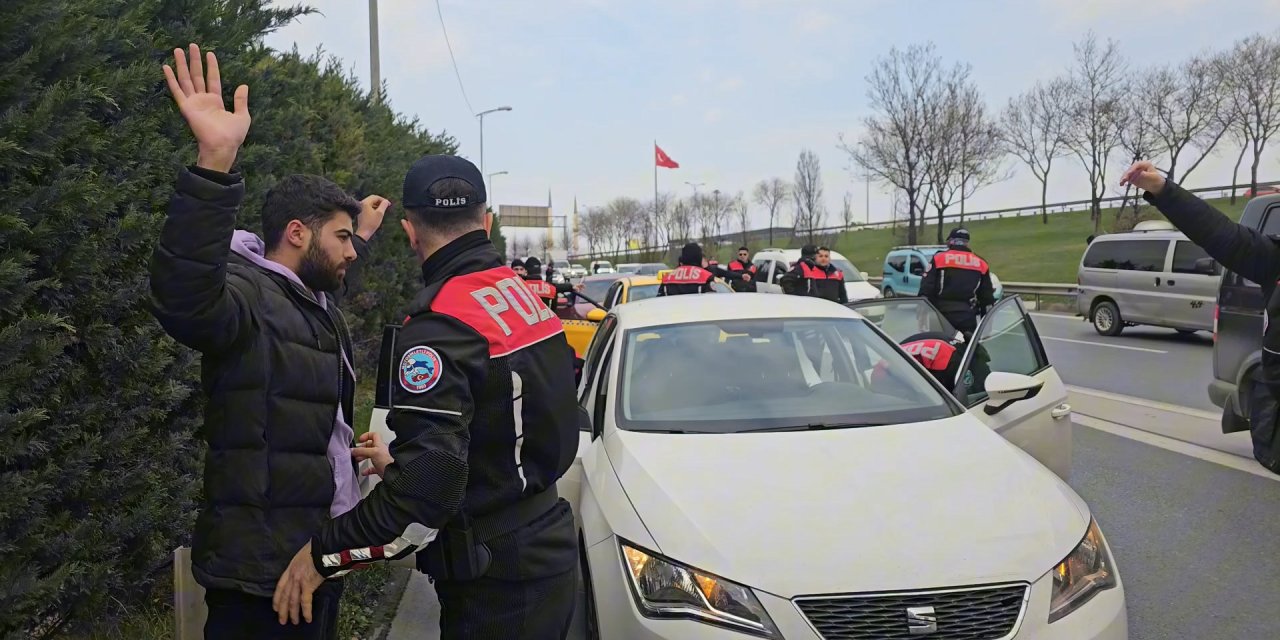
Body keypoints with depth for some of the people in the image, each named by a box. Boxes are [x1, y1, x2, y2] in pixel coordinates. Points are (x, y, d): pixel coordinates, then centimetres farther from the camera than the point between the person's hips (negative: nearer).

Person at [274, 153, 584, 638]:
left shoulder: (439, 324, -23)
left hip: (497, 588, -8)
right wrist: (396, 465, 20)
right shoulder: (526, 295, 5)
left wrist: (324, 555, -15)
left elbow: (426, 490, -29)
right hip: (550, 553, 8)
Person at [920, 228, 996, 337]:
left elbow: (926, 288, -4)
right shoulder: (981, 264, 11)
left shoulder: (938, 258, 2)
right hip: (967, 316, 1)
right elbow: (987, 296, 13)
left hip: (941, 314, -1)